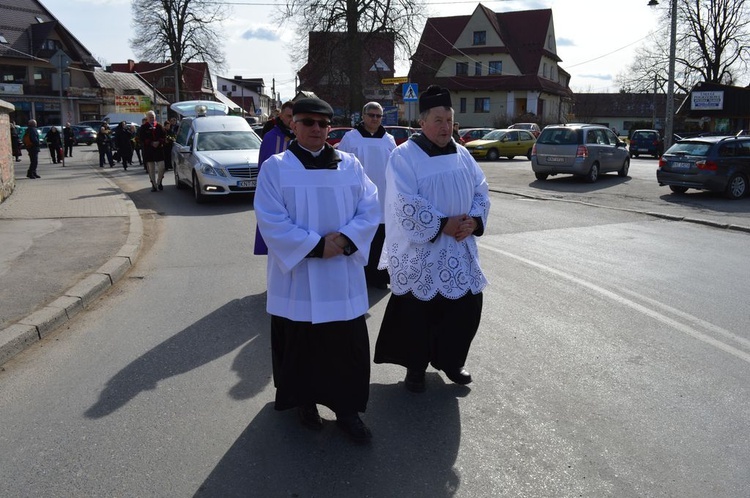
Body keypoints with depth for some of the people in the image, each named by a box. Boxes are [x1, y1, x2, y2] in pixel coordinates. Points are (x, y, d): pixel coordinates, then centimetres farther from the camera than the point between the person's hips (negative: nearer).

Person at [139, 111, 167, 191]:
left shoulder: (159, 126, 6)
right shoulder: (143, 128, 2)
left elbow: (164, 136, 4)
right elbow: (142, 139, -3)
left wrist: (159, 142, -13)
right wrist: (151, 143, -14)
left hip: (159, 149, 1)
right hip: (148, 151, -1)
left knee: (161, 167, -4)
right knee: (151, 169, 3)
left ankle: (159, 182, 16)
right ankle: (154, 184, 12)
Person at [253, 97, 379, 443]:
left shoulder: (350, 165, 7)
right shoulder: (275, 168, -3)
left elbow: (370, 208, 1)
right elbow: (271, 221, -11)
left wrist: (346, 239, -16)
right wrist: (316, 246, -18)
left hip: (344, 277, 2)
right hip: (297, 276, -2)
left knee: (348, 345, 5)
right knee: (301, 344, 11)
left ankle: (346, 408, 20)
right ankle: (305, 400, 32)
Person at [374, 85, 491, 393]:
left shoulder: (462, 155, 8)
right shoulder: (404, 156, -10)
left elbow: (481, 191, 7)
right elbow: (407, 204, -19)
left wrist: (473, 220, -12)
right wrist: (443, 225, -21)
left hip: (459, 251, 6)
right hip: (419, 252, -5)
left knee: (466, 307, 11)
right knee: (417, 311, 5)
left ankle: (450, 361, 31)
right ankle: (415, 367, 24)